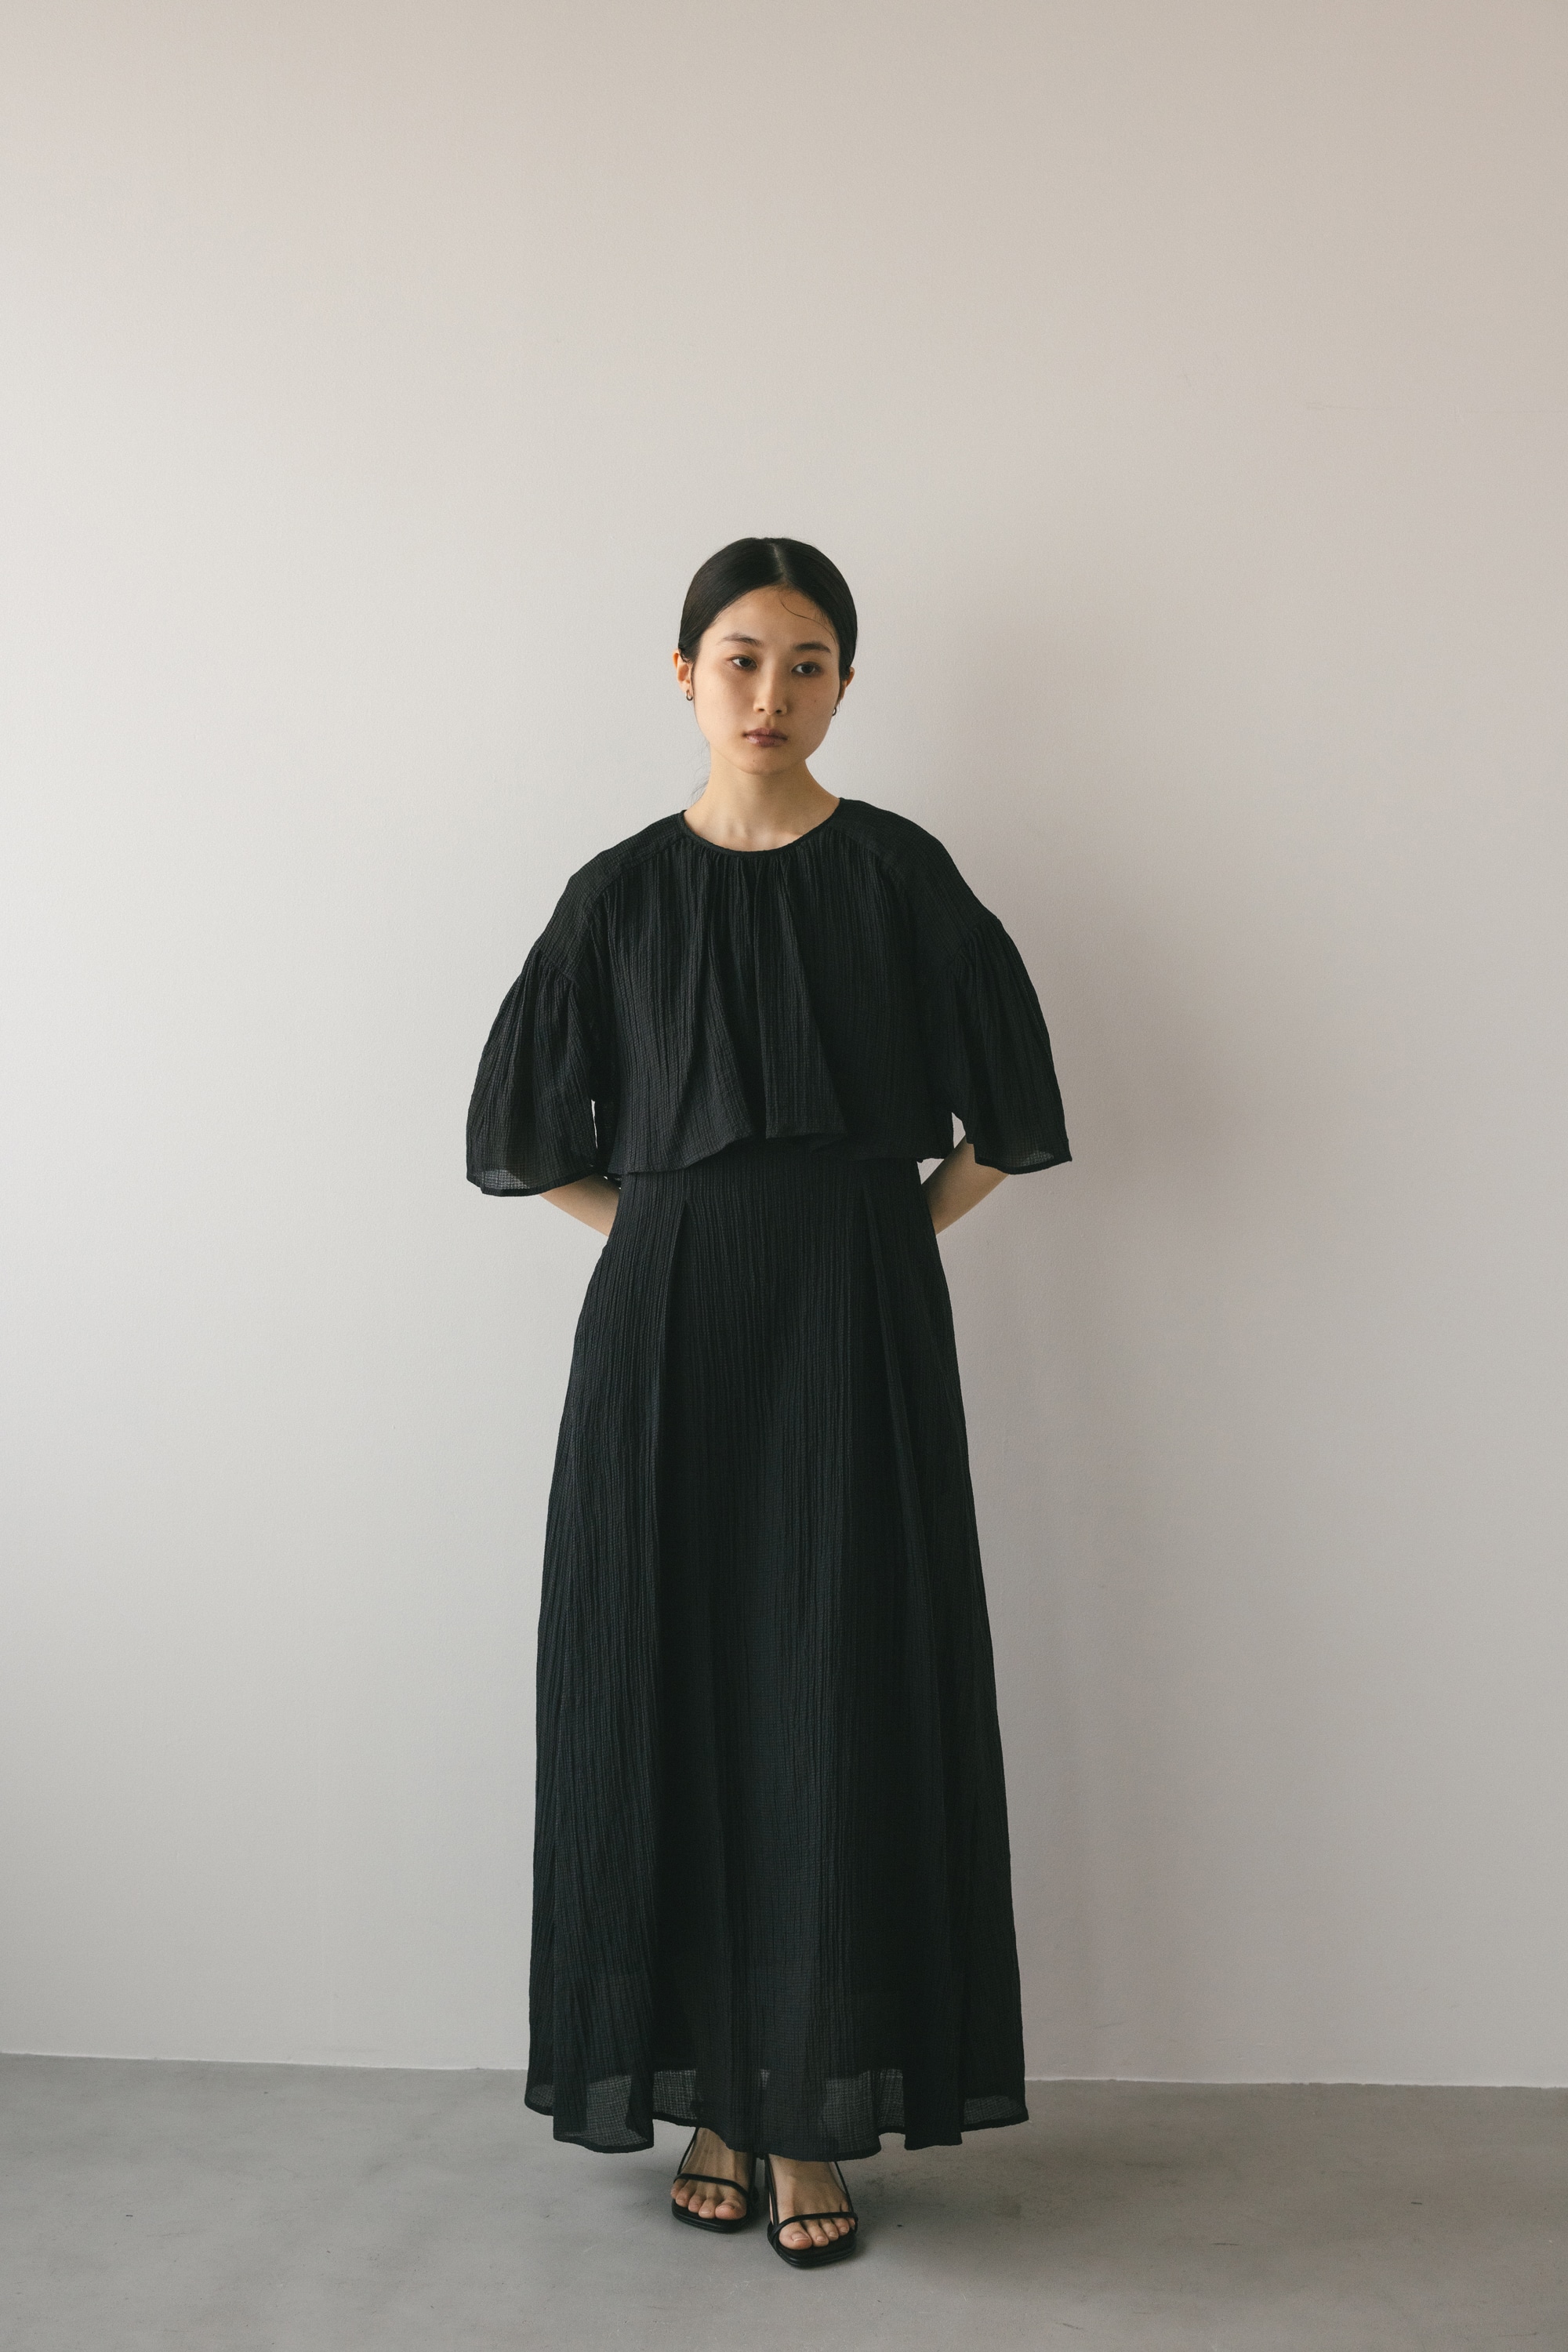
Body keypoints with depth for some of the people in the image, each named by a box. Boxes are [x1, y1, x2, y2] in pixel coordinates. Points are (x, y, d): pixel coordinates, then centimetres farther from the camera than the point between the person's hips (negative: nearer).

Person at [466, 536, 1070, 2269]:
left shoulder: (900, 873, 2)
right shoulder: (625, 892, 6)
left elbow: (1005, 1112, 6)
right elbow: (523, 1128, 12)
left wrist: (889, 1235, 2)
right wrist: (666, 1235, 5)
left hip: (856, 1334, -1)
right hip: (667, 1334, 2)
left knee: (838, 1698, -1)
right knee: (676, 1689, 3)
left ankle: (813, 2118, 8)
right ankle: (711, 2096, 15)